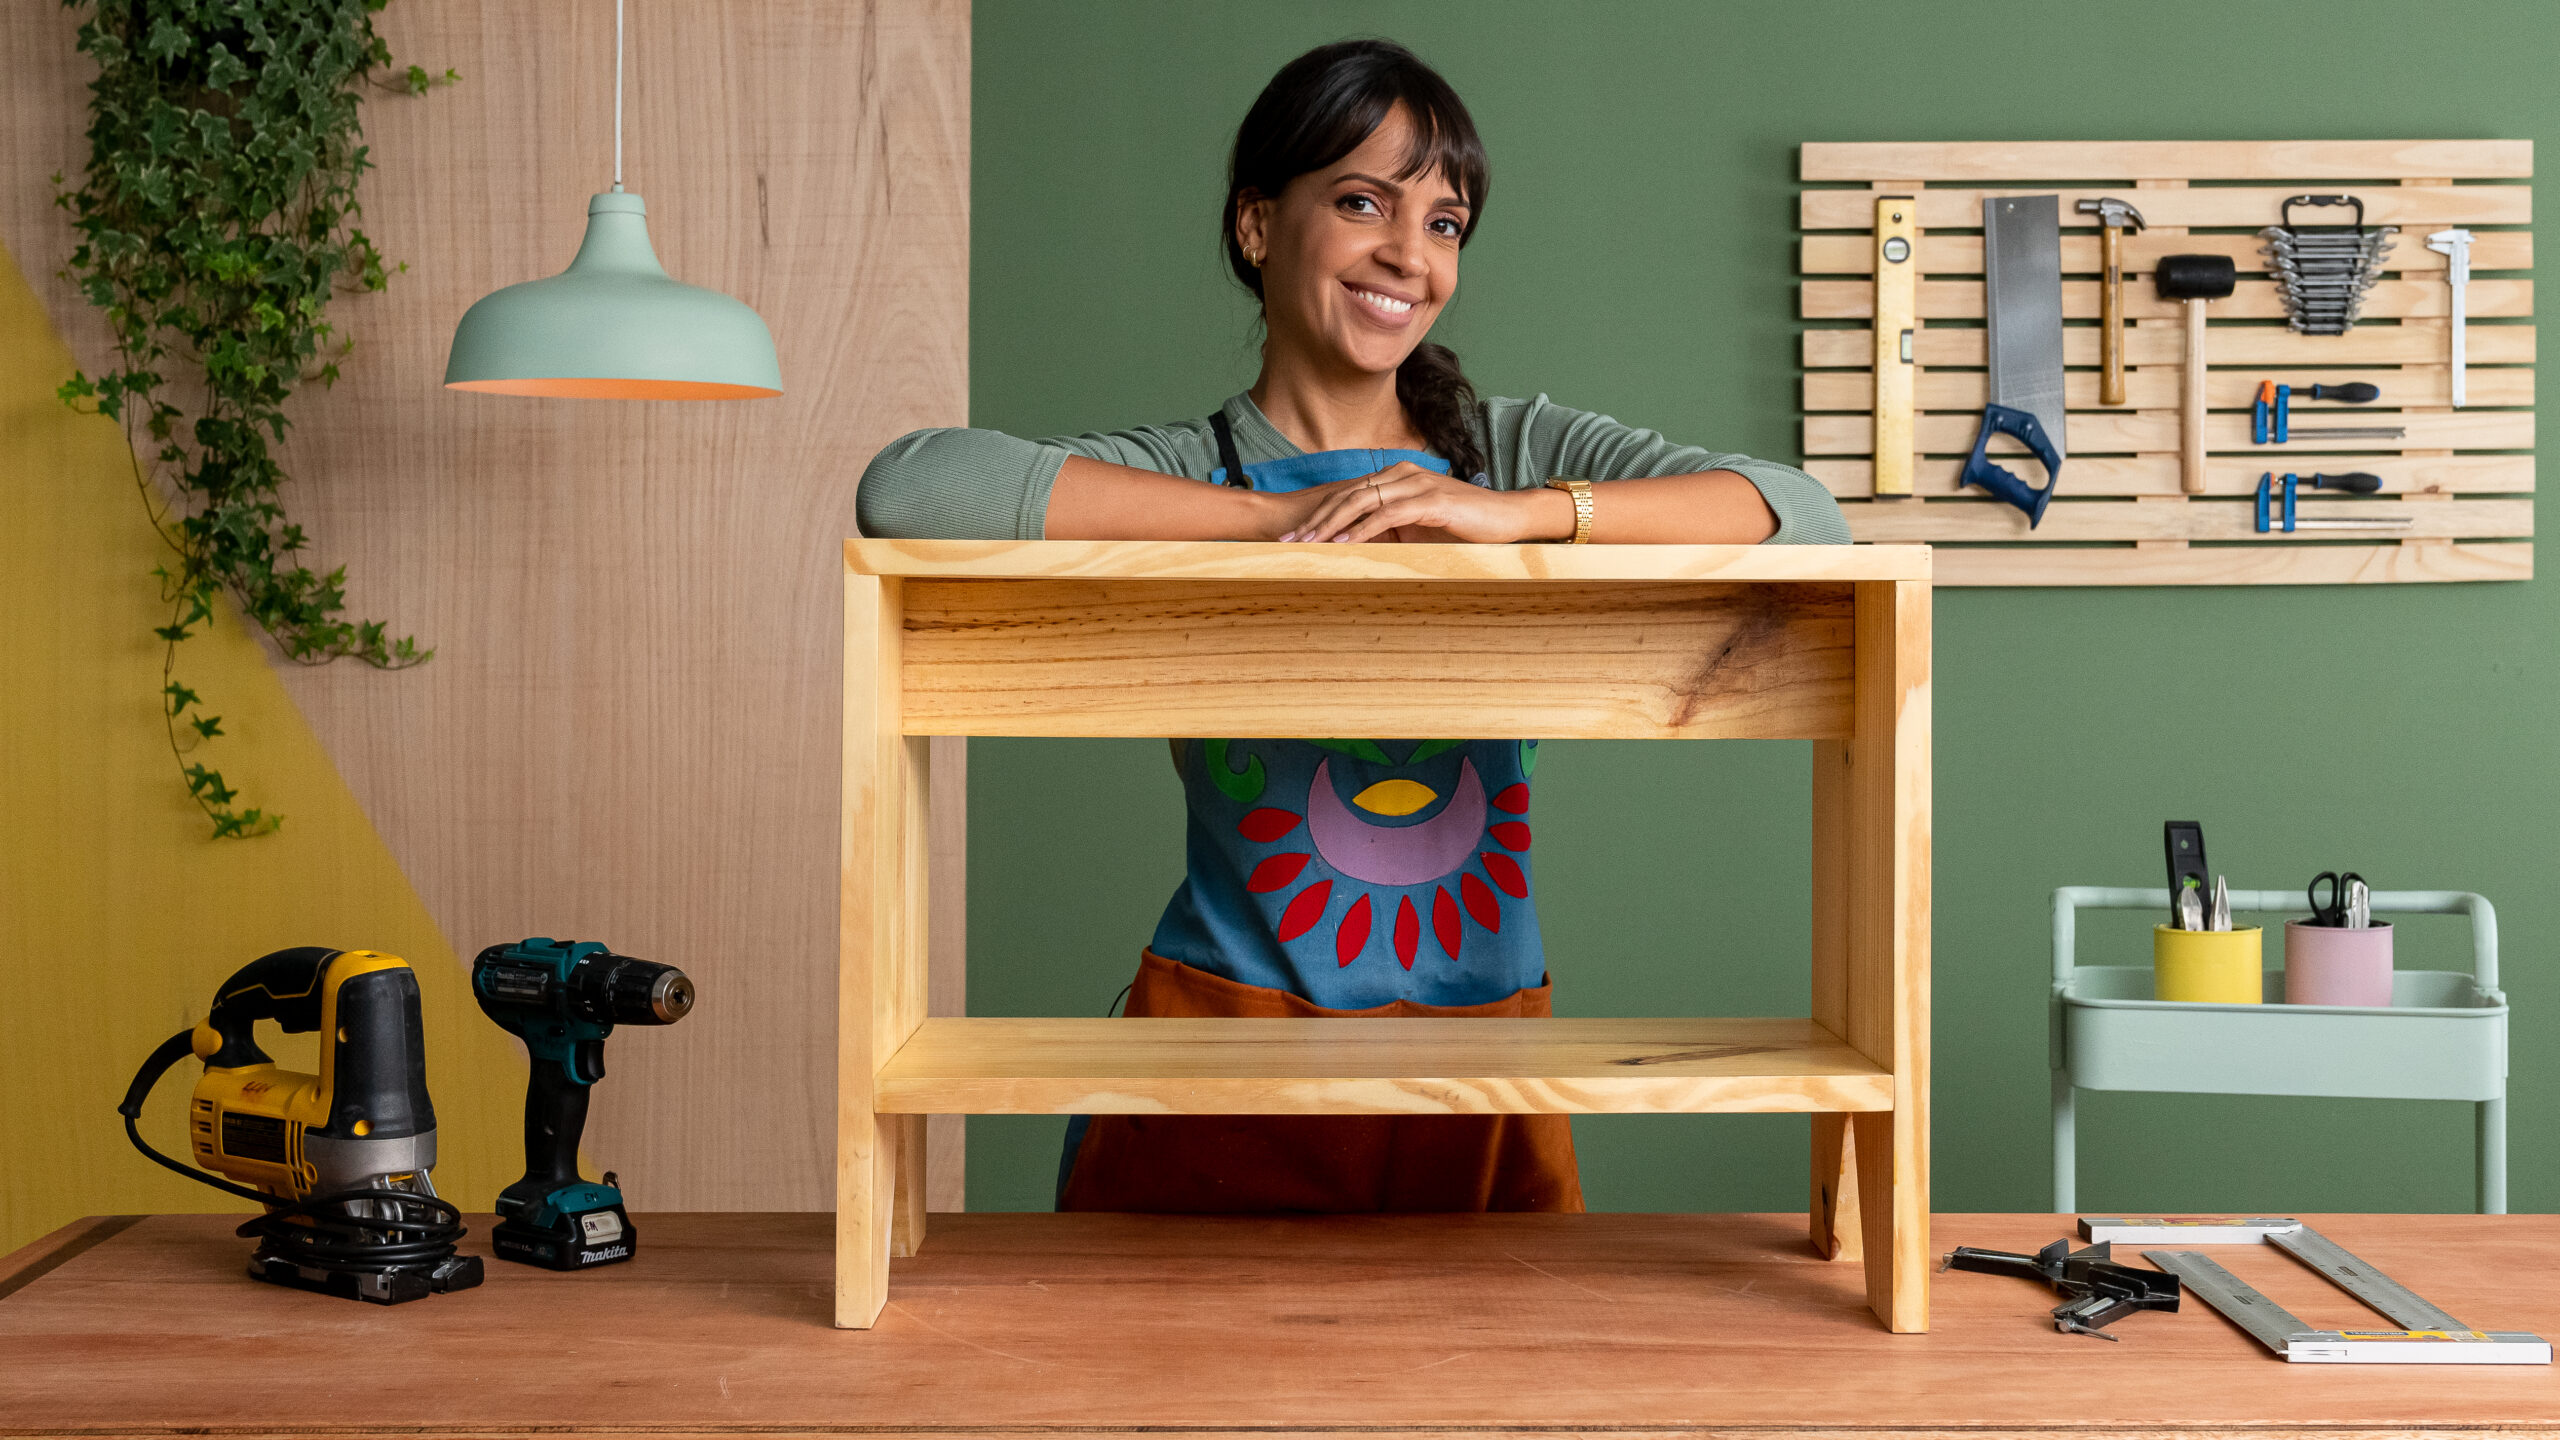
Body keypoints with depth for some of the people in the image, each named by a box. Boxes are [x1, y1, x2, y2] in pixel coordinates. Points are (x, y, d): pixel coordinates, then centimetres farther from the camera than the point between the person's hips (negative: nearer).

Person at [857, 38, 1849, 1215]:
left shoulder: (1519, 451, 6)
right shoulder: (1186, 476, -2)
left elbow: (1806, 519, -7)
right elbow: (903, 489, -20)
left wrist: (1515, 514, -22)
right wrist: (1271, 516, -18)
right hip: (1225, 1047, -2)